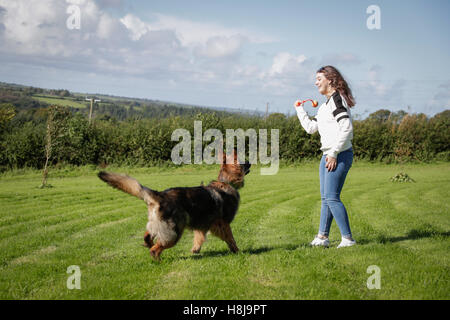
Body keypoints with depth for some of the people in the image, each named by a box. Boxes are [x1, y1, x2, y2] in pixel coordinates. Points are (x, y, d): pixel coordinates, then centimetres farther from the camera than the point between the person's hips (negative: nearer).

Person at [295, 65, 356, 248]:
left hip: (340, 155, -10)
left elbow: (346, 128, -20)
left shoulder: (337, 99, -11)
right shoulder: (325, 106, 20)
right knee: (325, 198, 12)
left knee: (331, 197, -13)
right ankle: (322, 237, 18)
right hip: (327, 156, 10)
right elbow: (310, 128, 25)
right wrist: (299, 109, 26)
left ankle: (348, 238, -9)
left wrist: (334, 153, -20)